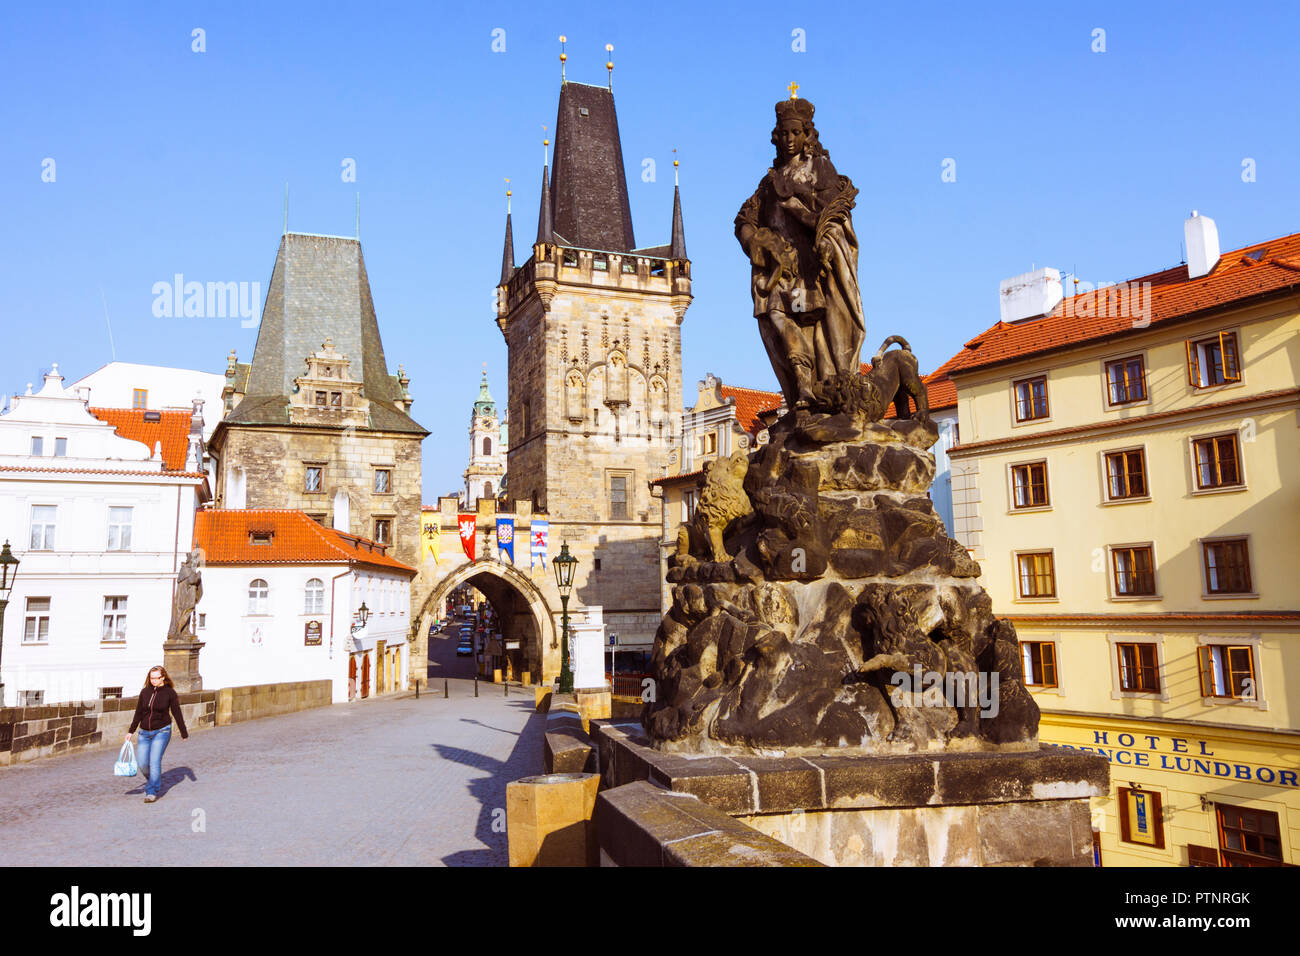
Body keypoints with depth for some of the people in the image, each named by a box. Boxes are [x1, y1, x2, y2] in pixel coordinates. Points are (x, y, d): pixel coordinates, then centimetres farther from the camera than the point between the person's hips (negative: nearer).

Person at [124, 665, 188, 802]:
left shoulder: (170, 693, -7)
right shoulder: (145, 692, 3)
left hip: (161, 732, -4)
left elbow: (177, 714, -1)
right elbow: (138, 713, 12)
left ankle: (152, 791, -1)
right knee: (142, 763, 2)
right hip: (144, 732, 4)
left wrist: (184, 734, 3)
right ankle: (156, 781, 29)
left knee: (154, 761, -12)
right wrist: (131, 731, 10)